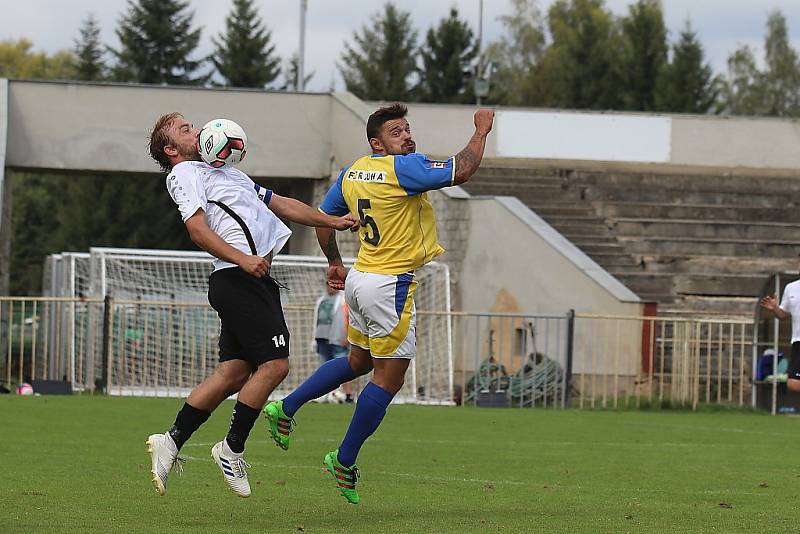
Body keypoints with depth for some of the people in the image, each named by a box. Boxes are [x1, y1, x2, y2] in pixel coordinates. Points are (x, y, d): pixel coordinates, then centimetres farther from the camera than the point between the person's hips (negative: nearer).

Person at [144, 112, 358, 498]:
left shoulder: (225, 173, 30)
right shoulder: (184, 173, 0)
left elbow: (279, 204, 31)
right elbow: (198, 229, -14)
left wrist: (332, 221, 24)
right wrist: (243, 259, -26)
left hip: (251, 280, 10)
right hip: (238, 279, -10)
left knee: (233, 373, 5)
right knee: (274, 364, -12)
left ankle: (171, 441, 7)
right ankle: (232, 449, -4)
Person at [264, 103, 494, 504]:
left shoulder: (352, 173, 8)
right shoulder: (403, 168, -17)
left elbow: (323, 218, 18)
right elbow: (461, 170, -22)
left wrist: (335, 264, 31)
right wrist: (481, 131, -6)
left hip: (359, 278, 9)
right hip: (390, 286, -9)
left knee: (358, 361, 26)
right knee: (389, 377, 1)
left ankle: (285, 409, 26)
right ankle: (344, 462, 6)